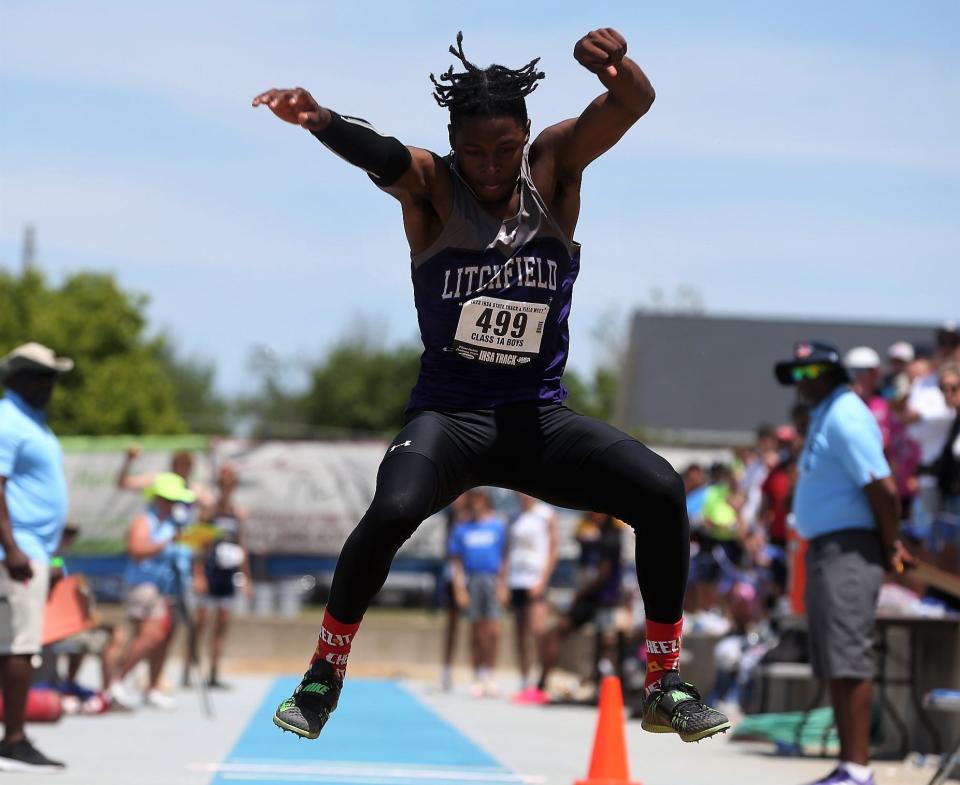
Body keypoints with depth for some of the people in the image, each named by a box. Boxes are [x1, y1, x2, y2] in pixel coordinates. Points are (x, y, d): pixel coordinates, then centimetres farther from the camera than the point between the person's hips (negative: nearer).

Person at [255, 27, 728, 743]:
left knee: (662, 493, -17)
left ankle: (666, 688, -2)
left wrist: (617, 67, -41)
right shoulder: (433, 187, -8)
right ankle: (324, 677, -10)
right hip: (449, 414, -3)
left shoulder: (554, 168, -1)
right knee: (393, 509, -31)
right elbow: (382, 158, -30)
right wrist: (321, 121, -53)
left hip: (541, 417, 3)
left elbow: (634, 104, -16)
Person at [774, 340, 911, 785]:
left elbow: (883, 489, -20)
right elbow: (874, 489, 23)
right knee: (832, 664, 12)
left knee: (848, 659, -13)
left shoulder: (845, 418, -14)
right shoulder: (824, 416, 18)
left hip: (849, 550, -11)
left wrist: (889, 549, -10)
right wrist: (889, 544, 16)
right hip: (824, 549, 11)